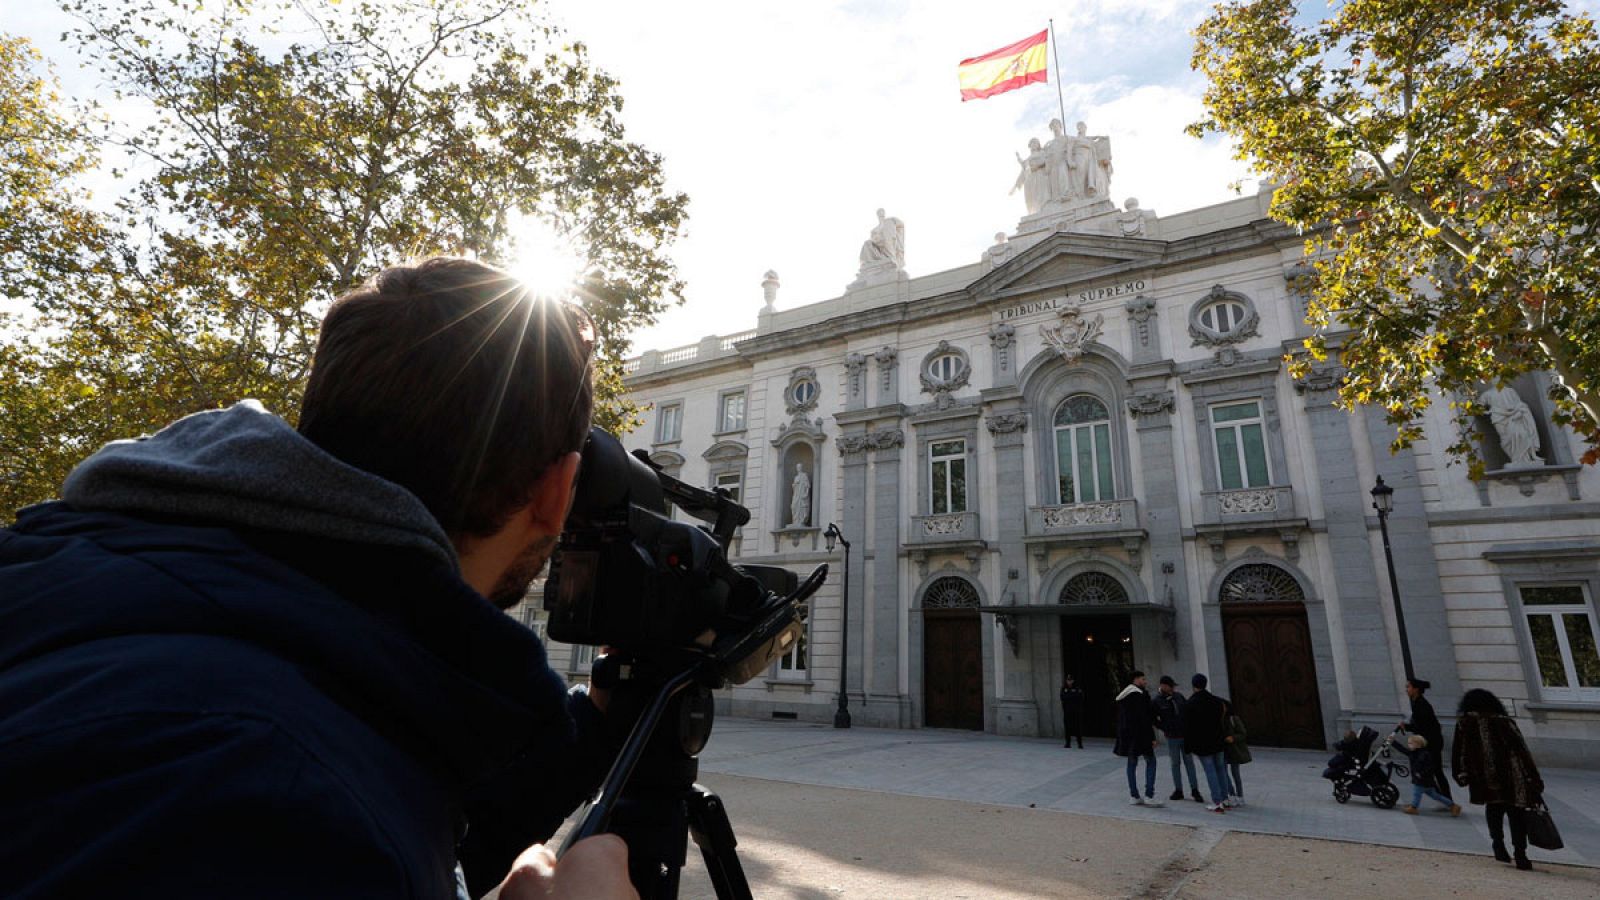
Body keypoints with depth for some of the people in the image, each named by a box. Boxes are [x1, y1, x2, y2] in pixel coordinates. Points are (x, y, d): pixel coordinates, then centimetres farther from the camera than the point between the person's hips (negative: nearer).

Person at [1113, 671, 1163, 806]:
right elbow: (1145, 718, -17)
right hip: (1139, 734, -8)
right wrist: (1152, 737, -14)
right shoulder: (1141, 695, -12)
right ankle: (1149, 796, -6)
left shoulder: (1121, 697, 14)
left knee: (1132, 763, 11)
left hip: (1126, 734, 8)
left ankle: (1134, 796, 12)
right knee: (1150, 761, -1)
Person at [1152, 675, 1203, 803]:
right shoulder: (1157, 701, -7)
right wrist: (1165, 728, -5)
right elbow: (1153, 719, -2)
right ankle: (1178, 790, 16)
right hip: (1172, 737, -2)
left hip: (1185, 735, 2)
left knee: (1189, 762, 5)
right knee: (1175, 764, 7)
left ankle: (1194, 790, 12)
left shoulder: (1178, 696, 4)